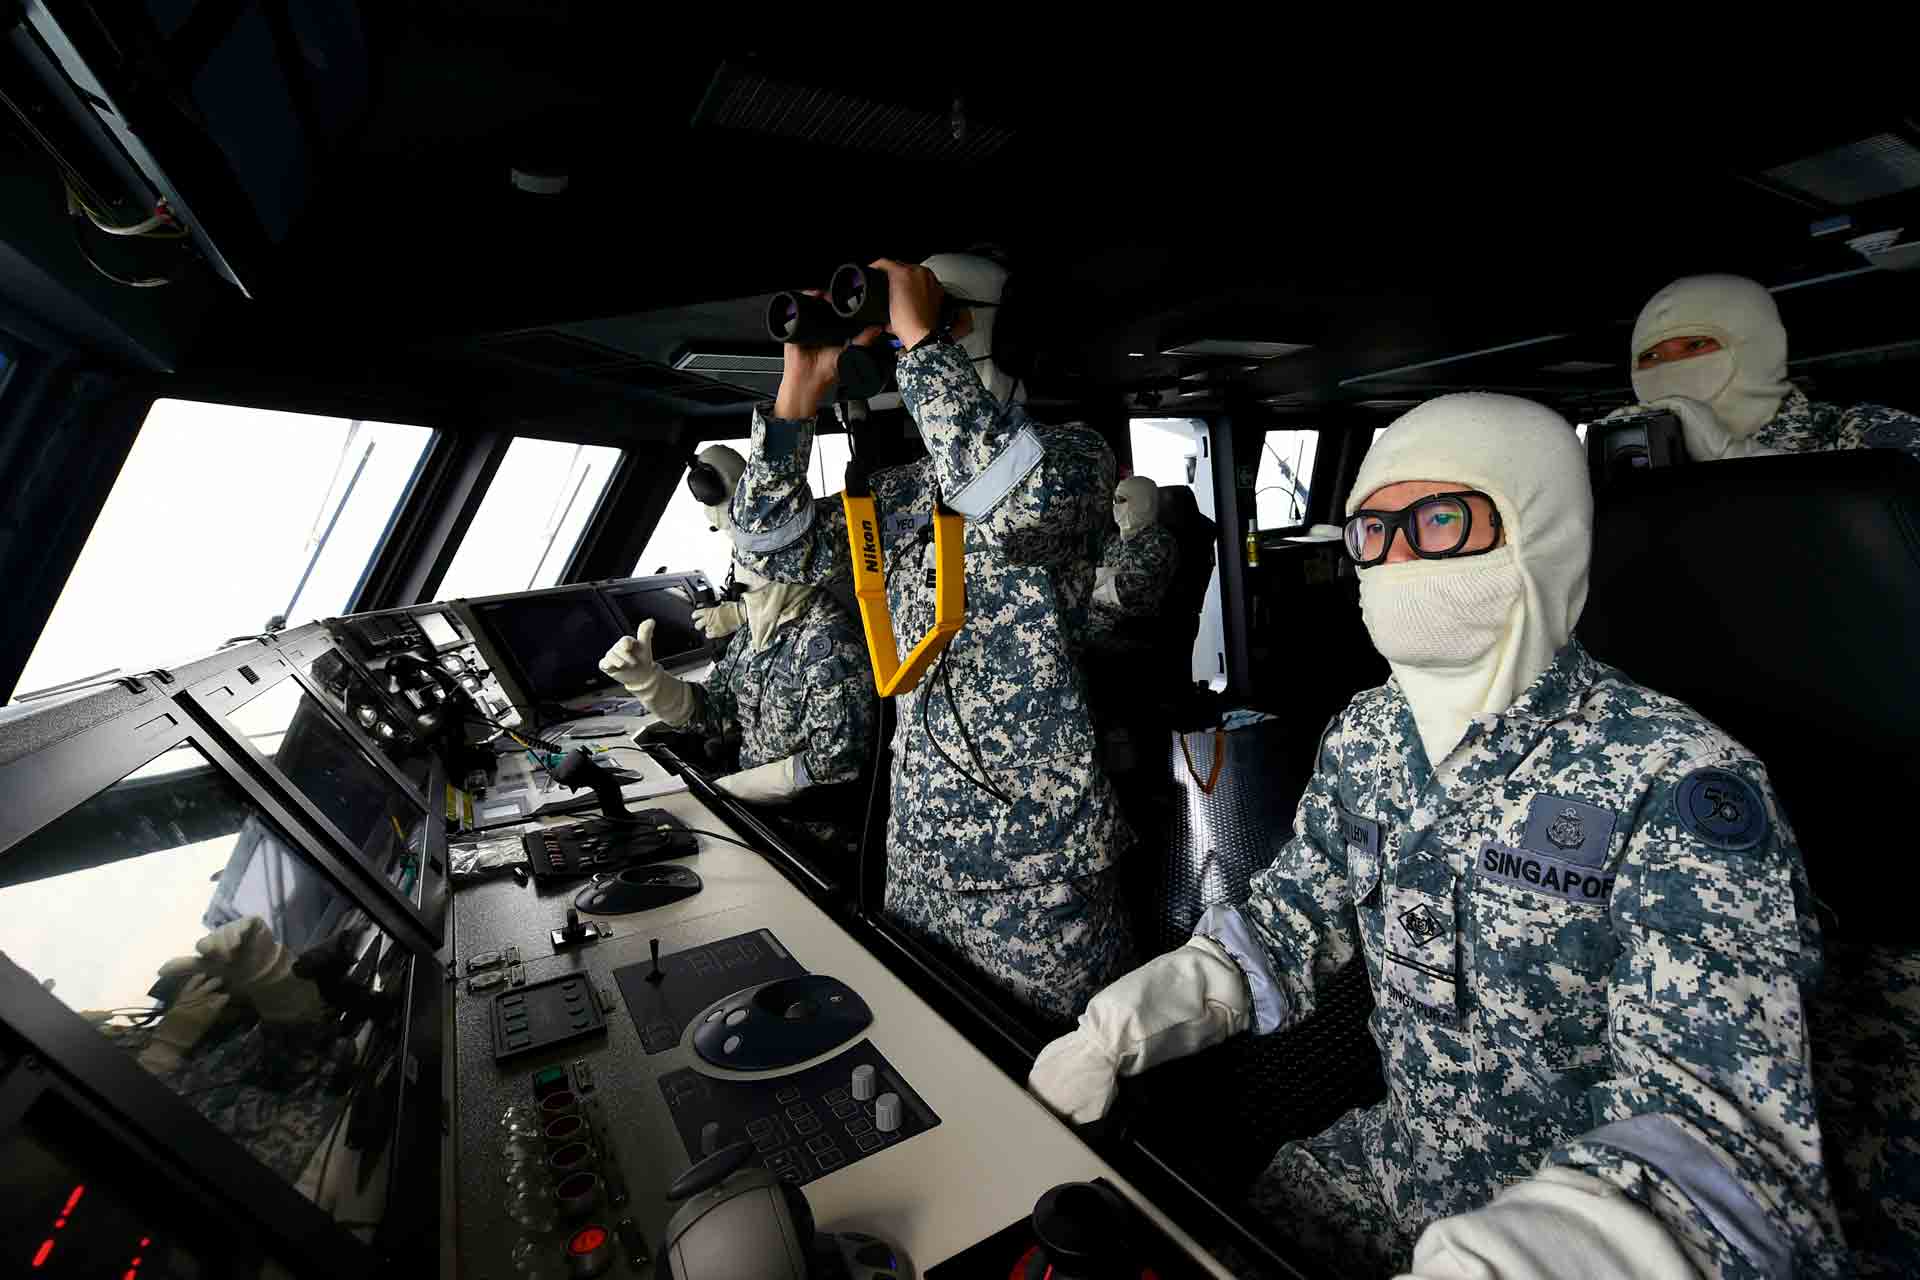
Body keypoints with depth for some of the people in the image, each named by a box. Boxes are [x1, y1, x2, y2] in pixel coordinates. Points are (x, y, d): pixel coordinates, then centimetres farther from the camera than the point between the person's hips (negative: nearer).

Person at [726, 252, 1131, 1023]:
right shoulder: (907, 492, 9)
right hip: (916, 852, 6)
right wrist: (801, 387, -1)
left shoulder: (1073, 454, -9)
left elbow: (1018, 503, -33)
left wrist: (919, 336, -22)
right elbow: (773, 547, 7)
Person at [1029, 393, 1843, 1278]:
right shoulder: (1364, 736, -6)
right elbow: (1285, 923, 0)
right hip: (1401, 1165, 4)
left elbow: (1720, 1115, -30)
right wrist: (1113, 1031, -13)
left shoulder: (1678, 781, -23)